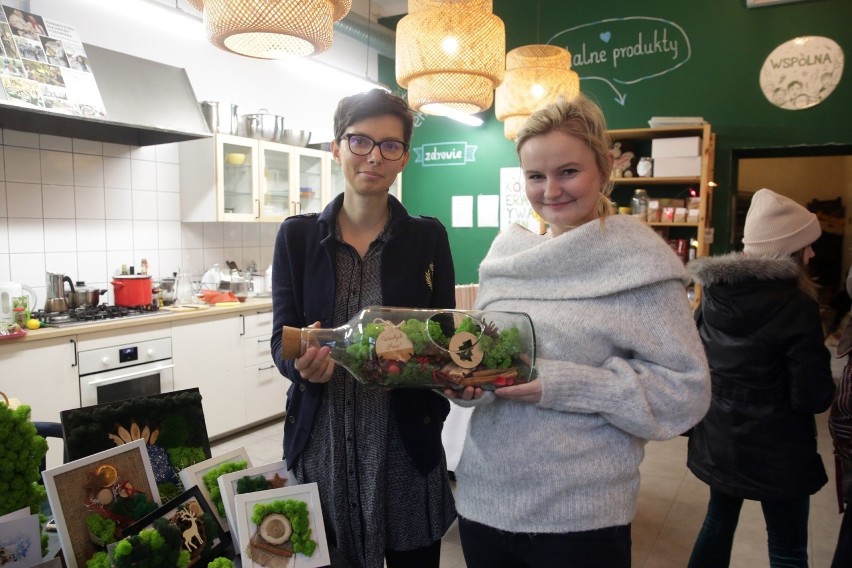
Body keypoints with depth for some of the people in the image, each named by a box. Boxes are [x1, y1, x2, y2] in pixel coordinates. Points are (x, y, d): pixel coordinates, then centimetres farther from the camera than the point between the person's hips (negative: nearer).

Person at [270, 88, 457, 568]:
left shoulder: (429, 237, -1)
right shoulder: (297, 236, 0)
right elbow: (281, 341, -1)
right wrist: (301, 362, -22)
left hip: (407, 445, 0)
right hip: (321, 445, 1)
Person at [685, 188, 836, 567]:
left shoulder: (714, 294, -3)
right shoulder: (796, 306, -20)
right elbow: (814, 398, -18)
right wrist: (818, 355, 0)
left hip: (717, 440, 6)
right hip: (774, 450, -6)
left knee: (719, 522, 24)